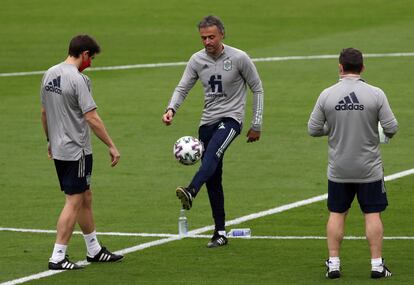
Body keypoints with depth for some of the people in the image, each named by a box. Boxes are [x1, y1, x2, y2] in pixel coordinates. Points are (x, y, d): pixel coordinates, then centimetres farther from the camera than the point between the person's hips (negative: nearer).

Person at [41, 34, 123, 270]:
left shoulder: (50, 74, 8)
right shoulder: (78, 79, -19)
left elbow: (44, 112, 17)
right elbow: (92, 118, -20)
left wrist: (50, 140, 28)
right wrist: (112, 146, -15)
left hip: (58, 150, 9)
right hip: (76, 150, -9)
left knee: (85, 197, 18)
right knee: (74, 202, -3)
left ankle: (94, 250, 27)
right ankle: (58, 257, -3)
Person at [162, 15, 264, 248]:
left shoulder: (239, 58, -7)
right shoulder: (197, 60, 4)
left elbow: (257, 89, 1)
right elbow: (183, 88, 5)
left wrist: (257, 125, 0)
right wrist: (171, 109, -17)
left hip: (231, 118, -5)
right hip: (208, 121, 5)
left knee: (212, 151, -36)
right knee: (213, 180, 5)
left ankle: (191, 192, -59)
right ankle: (220, 233, 12)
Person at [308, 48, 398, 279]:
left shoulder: (327, 95, -6)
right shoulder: (376, 94, -10)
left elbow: (313, 129, -1)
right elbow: (392, 127, -10)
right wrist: (385, 134, 12)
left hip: (338, 170, 1)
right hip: (369, 169, -1)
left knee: (337, 214, 11)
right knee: (373, 214, 6)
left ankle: (334, 264, 10)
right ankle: (377, 265, 6)